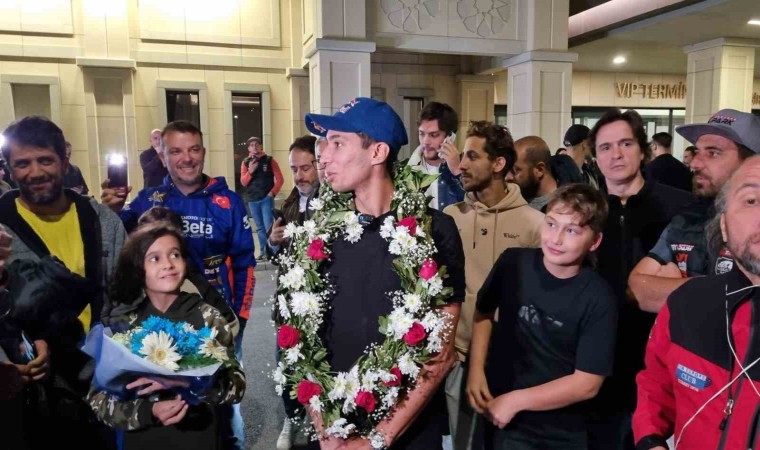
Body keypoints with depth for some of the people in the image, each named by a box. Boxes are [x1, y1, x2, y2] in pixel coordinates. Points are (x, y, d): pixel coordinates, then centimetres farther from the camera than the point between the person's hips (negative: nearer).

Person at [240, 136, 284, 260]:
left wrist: (273, 192, -9)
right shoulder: (246, 162, 8)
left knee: (269, 226, -10)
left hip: (266, 199, -4)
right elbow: (243, 182, 2)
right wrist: (250, 171, -14)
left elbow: (280, 179, -1)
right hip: (252, 200, 4)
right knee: (260, 228, 11)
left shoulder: (269, 160, -1)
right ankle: (263, 252, 18)